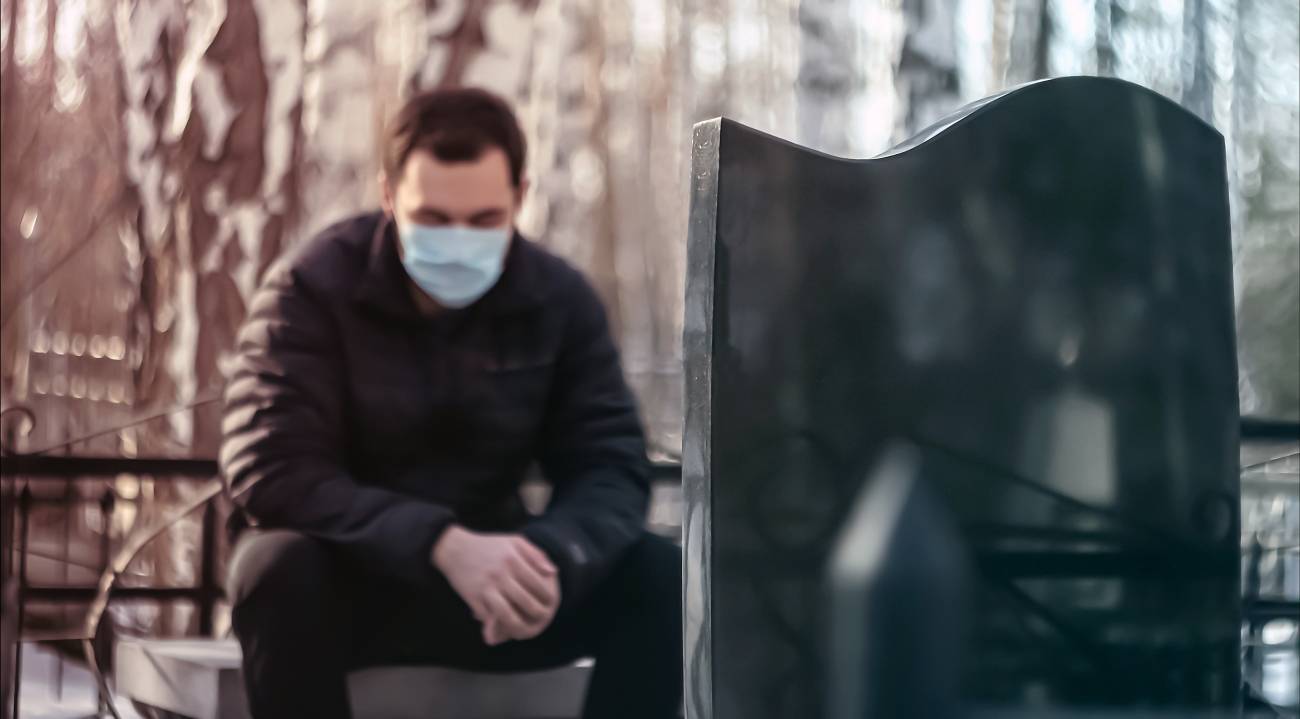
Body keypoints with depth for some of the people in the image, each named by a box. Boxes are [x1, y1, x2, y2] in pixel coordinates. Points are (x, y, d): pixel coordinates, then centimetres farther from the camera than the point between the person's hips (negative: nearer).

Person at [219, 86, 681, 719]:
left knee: (659, 579, -19)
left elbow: (611, 465, -9)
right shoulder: (310, 288, -15)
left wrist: (549, 555, -33)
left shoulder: (560, 299, -4)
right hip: (346, 579, -3)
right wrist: (442, 543, -39)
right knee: (281, 567, -36)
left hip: (485, 576, 3)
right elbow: (273, 472, -25)